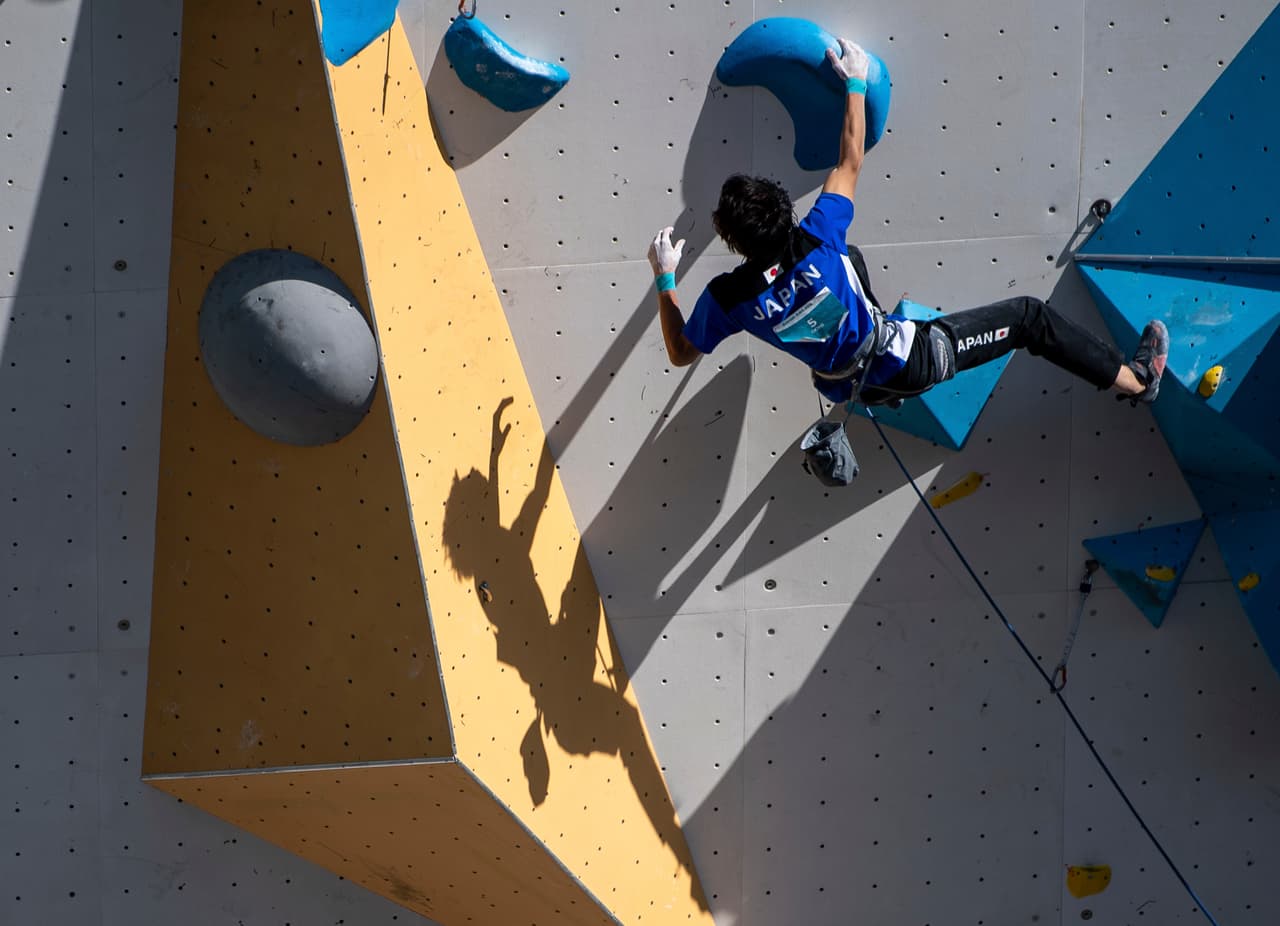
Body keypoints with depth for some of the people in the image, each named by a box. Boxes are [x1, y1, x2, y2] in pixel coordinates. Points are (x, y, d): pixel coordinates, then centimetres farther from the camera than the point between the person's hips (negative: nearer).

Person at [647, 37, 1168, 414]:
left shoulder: (726, 297, -25)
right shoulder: (814, 244, -30)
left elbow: (681, 354, -8)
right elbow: (850, 164, -15)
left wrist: (664, 278, -2)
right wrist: (855, 82, -5)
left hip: (856, 389, 5)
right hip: (914, 360, -5)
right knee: (1028, 316, 11)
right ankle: (1136, 380, 22)